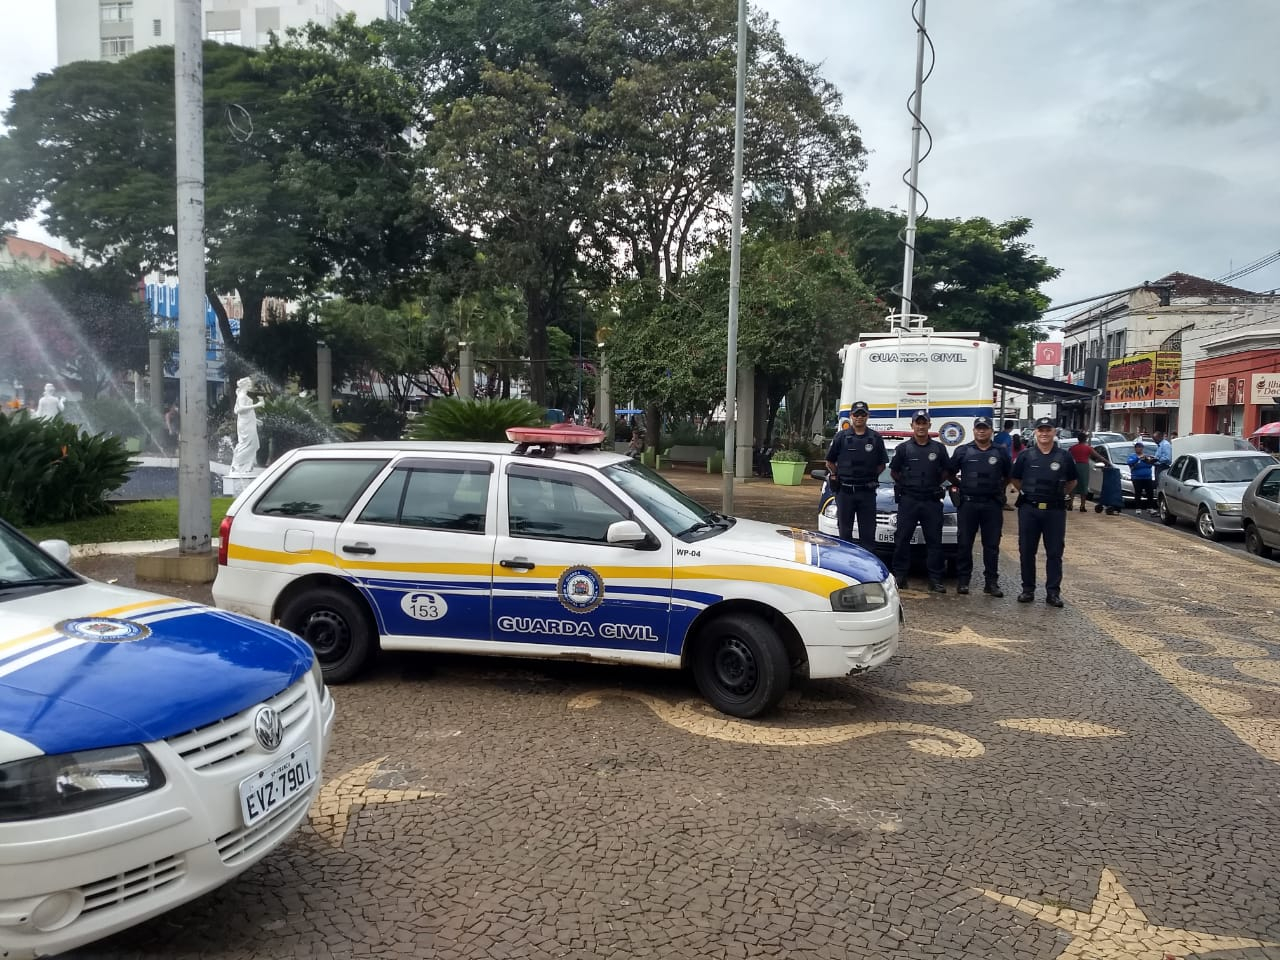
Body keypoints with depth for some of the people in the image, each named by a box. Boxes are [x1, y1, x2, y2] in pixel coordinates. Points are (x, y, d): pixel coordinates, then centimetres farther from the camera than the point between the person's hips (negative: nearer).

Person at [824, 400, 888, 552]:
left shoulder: (876, 438, 5)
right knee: (845, 530, 7)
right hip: (844, 491, 0)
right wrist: (837, 476, 2)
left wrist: (872, 477, 2)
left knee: (868, 533, 4)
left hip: (867, 492, 1)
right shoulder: (841, 437, 2)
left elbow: (881, 464, 13)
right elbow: (830, 462, 9)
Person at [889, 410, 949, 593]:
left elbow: (947, 471, 16)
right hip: (908, 500, -1)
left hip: (932, 501, 1)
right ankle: (900, 575, 9)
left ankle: (935, 579, 5)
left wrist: (935, 484, 7)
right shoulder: (903, 448, 2)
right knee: (902, 539, 1)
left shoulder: (939, 448, 7)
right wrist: (905, 484, 7)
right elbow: (894, 471, 11)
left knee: (934, 541, 1)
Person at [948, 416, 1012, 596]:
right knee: (964, 543, 2)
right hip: (968, 503, -1)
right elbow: (950, 473, 12)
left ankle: (991, 582, 9)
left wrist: (999, 487, 11)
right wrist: (961, 486, 7)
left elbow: (1009, 475, 18)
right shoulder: (963, 451, 5)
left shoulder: (1001, 452, 8)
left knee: (992, 545, 4)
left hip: (993, 505, 1)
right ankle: (963, 580, 9)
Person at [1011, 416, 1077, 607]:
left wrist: (1063, 495, 8)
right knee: (1027, 551, 5)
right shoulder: (1026, 455, 2)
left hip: (1055, 510, 0)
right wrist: (1027, 493, 8)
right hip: (1029, 509, 0)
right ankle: (1028, 589, 16)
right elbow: (1016, 480, 13)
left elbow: (1072, 481, 16)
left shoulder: (1064, 456, 2)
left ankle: (1053, 592, 9)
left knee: (1054, 553, 3)